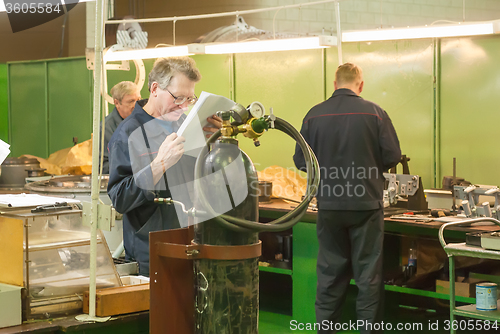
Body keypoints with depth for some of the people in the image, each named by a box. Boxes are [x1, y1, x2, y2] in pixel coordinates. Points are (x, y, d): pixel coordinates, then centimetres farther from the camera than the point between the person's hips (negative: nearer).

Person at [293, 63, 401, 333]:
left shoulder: (314, 115, -2)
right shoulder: (374, 113, -7)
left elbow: (301, 161, 0)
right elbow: (392, 157, -6)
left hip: (329, 206, 2)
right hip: (366, 204, -2)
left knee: (329, 271, 12)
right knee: (368, 274, 6)